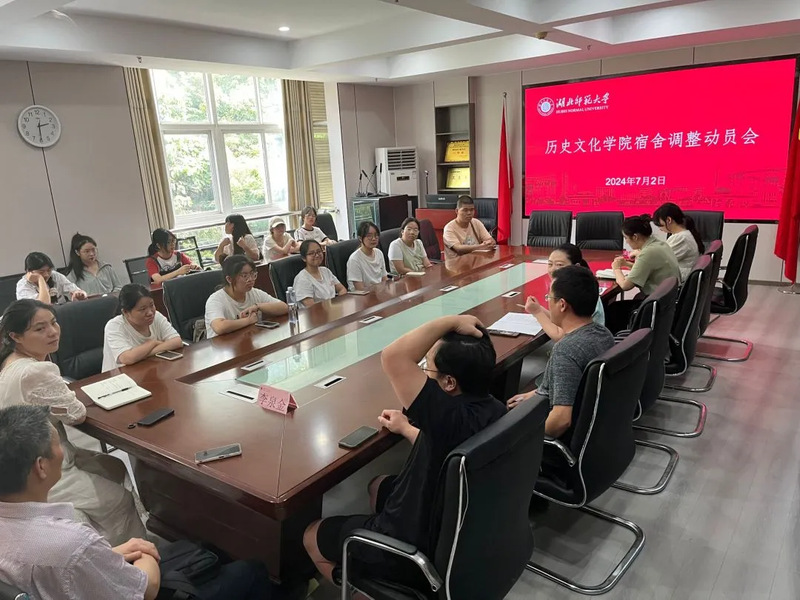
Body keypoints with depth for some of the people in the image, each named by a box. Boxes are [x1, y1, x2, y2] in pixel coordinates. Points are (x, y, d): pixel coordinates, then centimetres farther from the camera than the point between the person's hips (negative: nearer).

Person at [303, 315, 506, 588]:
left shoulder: (451, 416, -36)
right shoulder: (493, 411, -10)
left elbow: (392, 357, -42)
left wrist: (451, 321, -33)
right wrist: (408, 428, 16)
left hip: (419, 548, -8)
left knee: (313, 537, 14)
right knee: (378, 486, 32)